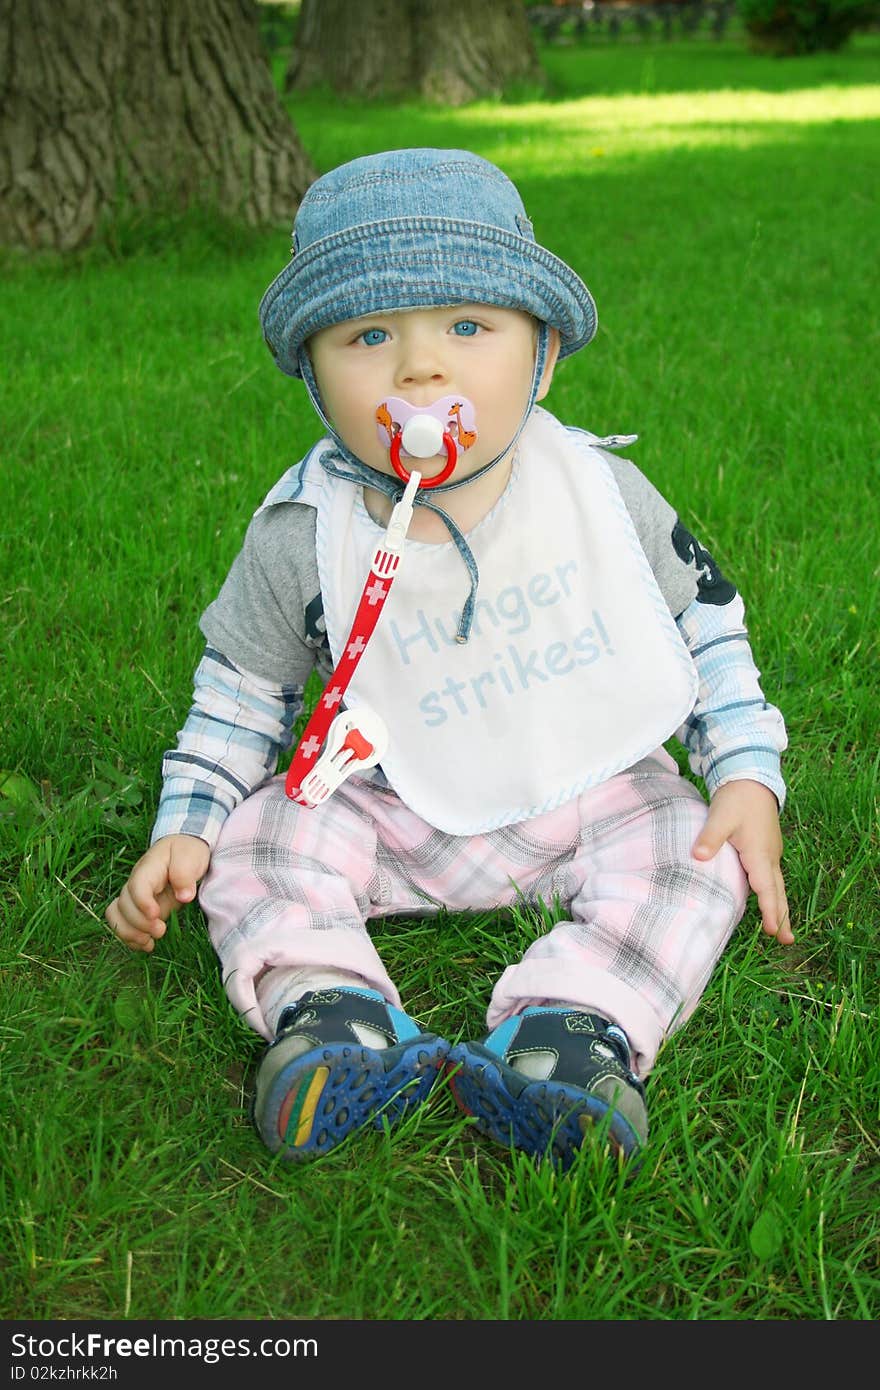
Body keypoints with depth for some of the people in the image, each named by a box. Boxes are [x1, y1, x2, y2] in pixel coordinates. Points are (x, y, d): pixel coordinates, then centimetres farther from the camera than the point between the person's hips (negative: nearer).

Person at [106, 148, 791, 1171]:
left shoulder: (598, 490, -14)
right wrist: (184, 827, -6)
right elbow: (242, 679, 0)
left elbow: (703, 616, -1)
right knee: (252, 842, -17)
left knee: (698, 858, -23)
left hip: (593, 790, 0)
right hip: (394, 811, 1)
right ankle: (328, 1008, -30)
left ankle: (575, 1028, -34)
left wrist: (747, 773, -9)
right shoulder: (301, 534, -14)